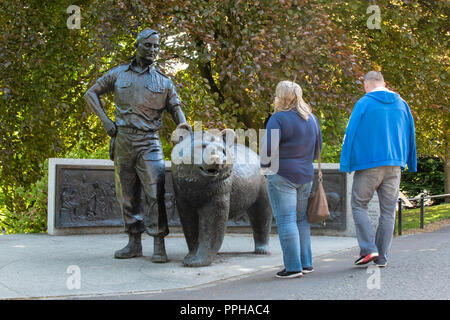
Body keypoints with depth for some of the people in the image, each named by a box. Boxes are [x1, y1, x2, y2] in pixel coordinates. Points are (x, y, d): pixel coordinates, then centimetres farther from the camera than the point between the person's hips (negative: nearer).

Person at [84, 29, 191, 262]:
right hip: (122, 142, 2)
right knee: (126, 194, 7)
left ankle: (159, 246, -10)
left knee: (155, 192, -13)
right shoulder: (118, 74, 10)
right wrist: (105, 121, 2)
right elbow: (91, 94, 16)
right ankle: (134, 244, 18)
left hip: (149, 143, -2)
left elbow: (175, 108, 8)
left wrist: (183, 125, -15)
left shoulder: (164, 82, 9)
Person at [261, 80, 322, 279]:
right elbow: (317, 149, 17)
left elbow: (269, 148, -18)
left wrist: (265, 165, 0)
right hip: (305, 175, 7)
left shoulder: (278, 119, -12)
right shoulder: (311, 119, 10)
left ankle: (293, 267, -4)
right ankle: (306, 263, 19)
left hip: (282, 175, -7)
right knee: (301, 219, 15)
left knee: (286, 220, -4)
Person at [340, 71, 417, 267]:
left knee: (359, 205, 7)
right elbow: (410, 136, 16)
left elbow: (351, 134, -7)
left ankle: (368, 248, -6)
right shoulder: (402, 104, 11)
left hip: (368, 164, -4)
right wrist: (410, 164, 23)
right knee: (388, 211, 7)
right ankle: (382, 257, 10)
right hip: (394, 165, 5)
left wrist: (346, 164, -4)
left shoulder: (364, 103, -4)